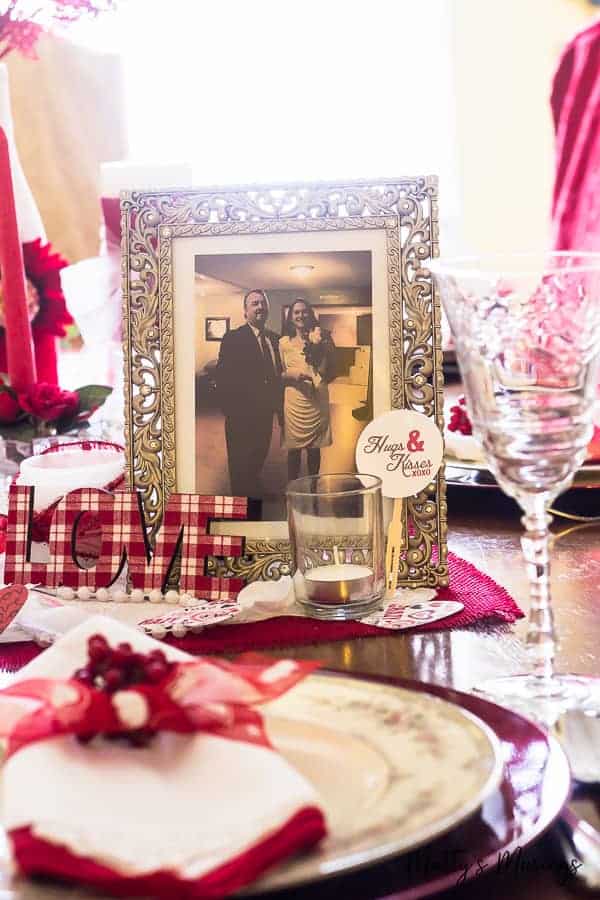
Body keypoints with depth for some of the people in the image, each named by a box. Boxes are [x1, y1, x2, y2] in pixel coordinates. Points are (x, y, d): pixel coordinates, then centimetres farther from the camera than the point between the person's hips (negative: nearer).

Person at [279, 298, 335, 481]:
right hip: (294, 401, 0)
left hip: (317, 400, 1)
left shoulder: (319, 338, 5)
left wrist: (319, 348, -12)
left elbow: (327, 373, -1)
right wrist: (291, 374, -13)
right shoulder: (284, 342, 4)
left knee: (314, 448, 8)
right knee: (294, 449, 3)